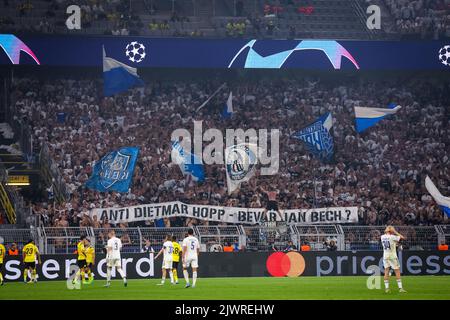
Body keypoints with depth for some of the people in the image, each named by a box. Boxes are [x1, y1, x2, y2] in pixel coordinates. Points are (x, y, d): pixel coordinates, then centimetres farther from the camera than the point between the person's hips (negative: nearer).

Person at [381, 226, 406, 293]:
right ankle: (400, 288, -2)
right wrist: (396, 232, -2)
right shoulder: (392, 237, -14)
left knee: (386, 272, 6)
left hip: (385, 256, 5)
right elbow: (402, 237, -8)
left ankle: (386, 288, 1)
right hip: (392, 256, -5)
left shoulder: (382, 237, 2)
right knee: (397, 272, 1)